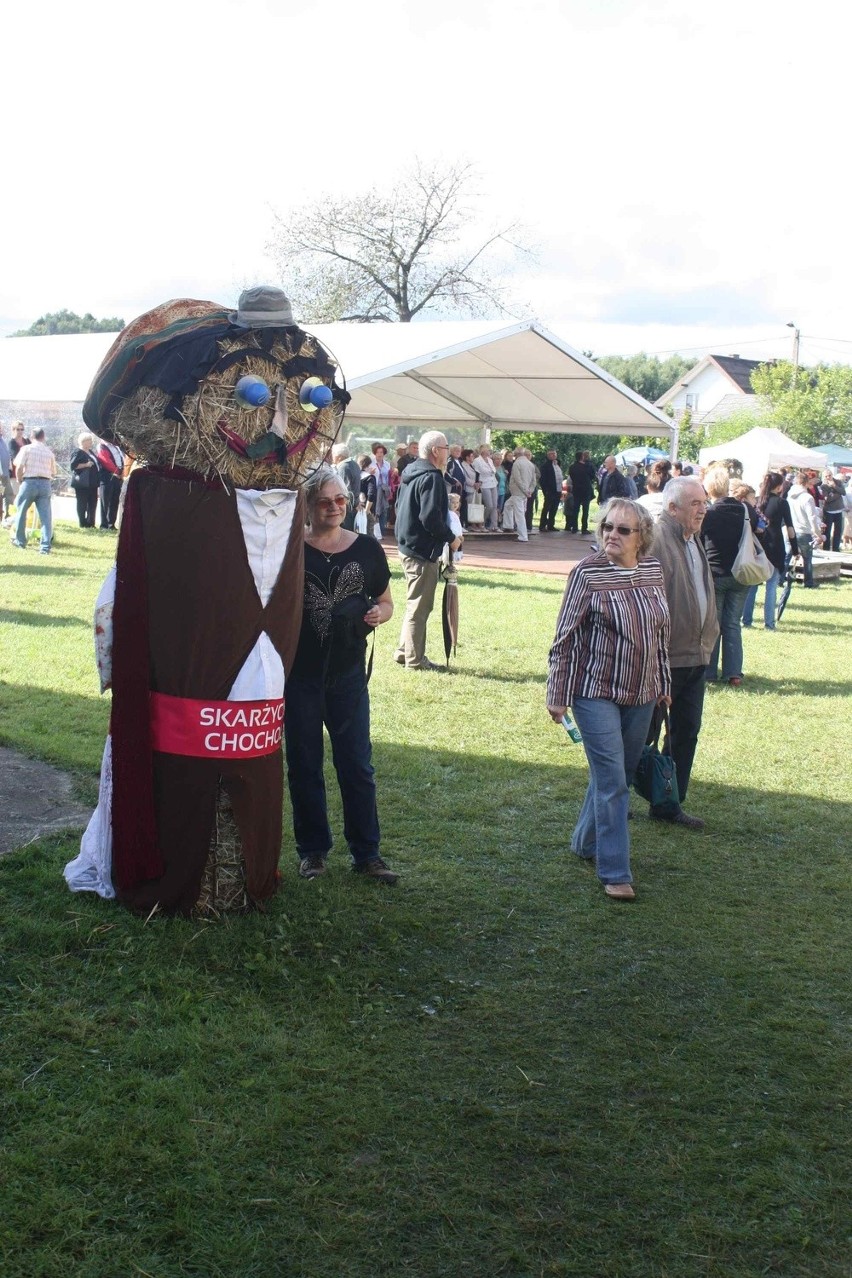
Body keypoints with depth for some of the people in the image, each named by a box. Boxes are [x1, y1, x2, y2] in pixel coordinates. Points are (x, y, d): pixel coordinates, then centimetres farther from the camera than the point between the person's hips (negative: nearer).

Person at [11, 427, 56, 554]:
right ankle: (45, 546, -6)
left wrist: (19, 480, 6)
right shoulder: (49, 452, 10)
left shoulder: (26, 449, -1)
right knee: (46, 516, 0)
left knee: (21, 511, 16)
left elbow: (19, 467, -9)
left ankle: (20, 541, 25)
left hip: (29, 482, -2)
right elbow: (53, 473, 11)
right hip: (45, 483, 2)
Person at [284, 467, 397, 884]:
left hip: (348, 672, 1)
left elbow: (386, 602, 12)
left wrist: (379, 613, -10)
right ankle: (312, 850, 20)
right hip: (299, 673, -1)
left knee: (357, 762, 2)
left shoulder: (367, 549, 3)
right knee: (304, 764, 7)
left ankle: (366, 852, 12)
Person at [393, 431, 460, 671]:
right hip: (424, 550, -10)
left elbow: (399, 507, 21)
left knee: (415, 603, 20)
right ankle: (415, 659, 4)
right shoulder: (432, 478, -18)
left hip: (407, 545, 10)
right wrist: (451, 538, -14)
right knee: (420, 606, -2)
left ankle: (404, 651, 25)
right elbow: (431, 517, -26)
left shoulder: (410, 473, 13)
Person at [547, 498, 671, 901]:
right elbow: (565, 636, -9)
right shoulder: (588, 572, -11)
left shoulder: (653, 570, 4)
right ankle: (614, 873, 0)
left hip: (641, 695, 6)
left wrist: (663, 684, 17)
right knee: (611, 781, -6)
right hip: (596, 691, -6)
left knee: (617, 775, 16)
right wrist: (557, 695, -9)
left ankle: (586, 841, 37)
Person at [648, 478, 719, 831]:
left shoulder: (693, 540, 12)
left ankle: (669, 804, 25)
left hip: (695, 656, 9)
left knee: (686, 732, 14)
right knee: (644, 735, 3)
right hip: (662, 657, -9)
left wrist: (708, 635, 16)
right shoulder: (655, 540, -18)